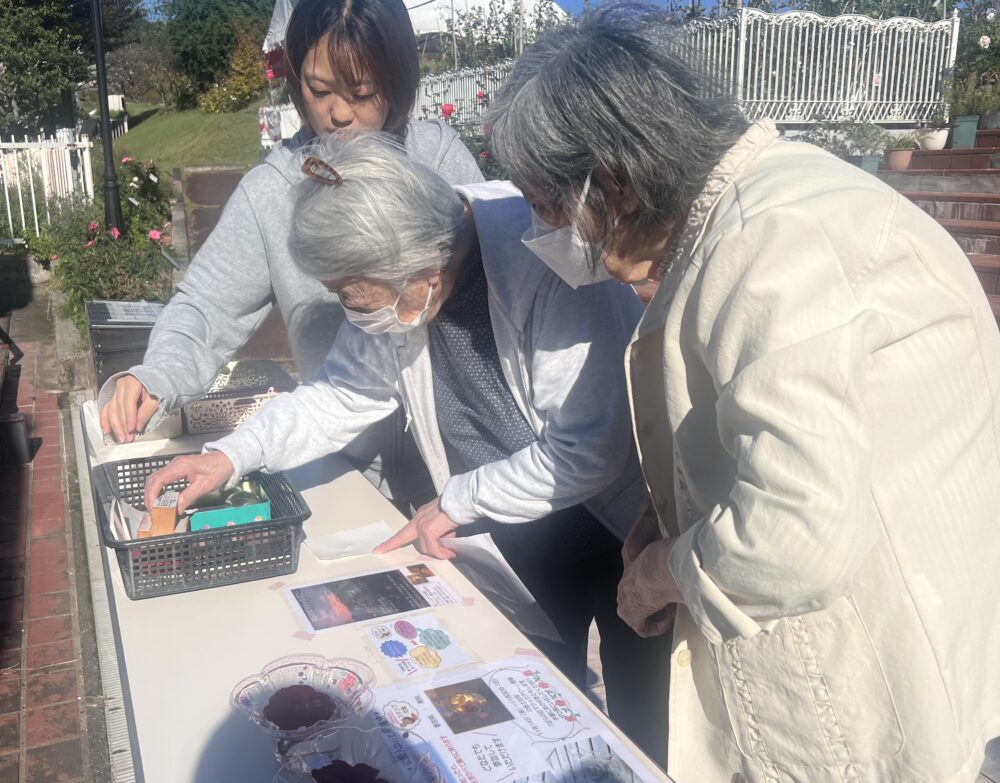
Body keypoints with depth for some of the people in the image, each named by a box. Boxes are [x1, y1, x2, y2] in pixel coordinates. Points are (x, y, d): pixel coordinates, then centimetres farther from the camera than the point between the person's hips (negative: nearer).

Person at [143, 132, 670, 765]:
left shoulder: (546, 257, -32)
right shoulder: (396, 282, -11)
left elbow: (590, 451, -29)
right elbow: (344, 393, 4)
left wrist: (458, 501, -18)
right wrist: (231, 456, -6)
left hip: (622, 517, -5)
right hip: (523, 530, 5)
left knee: (638, 711, 12)